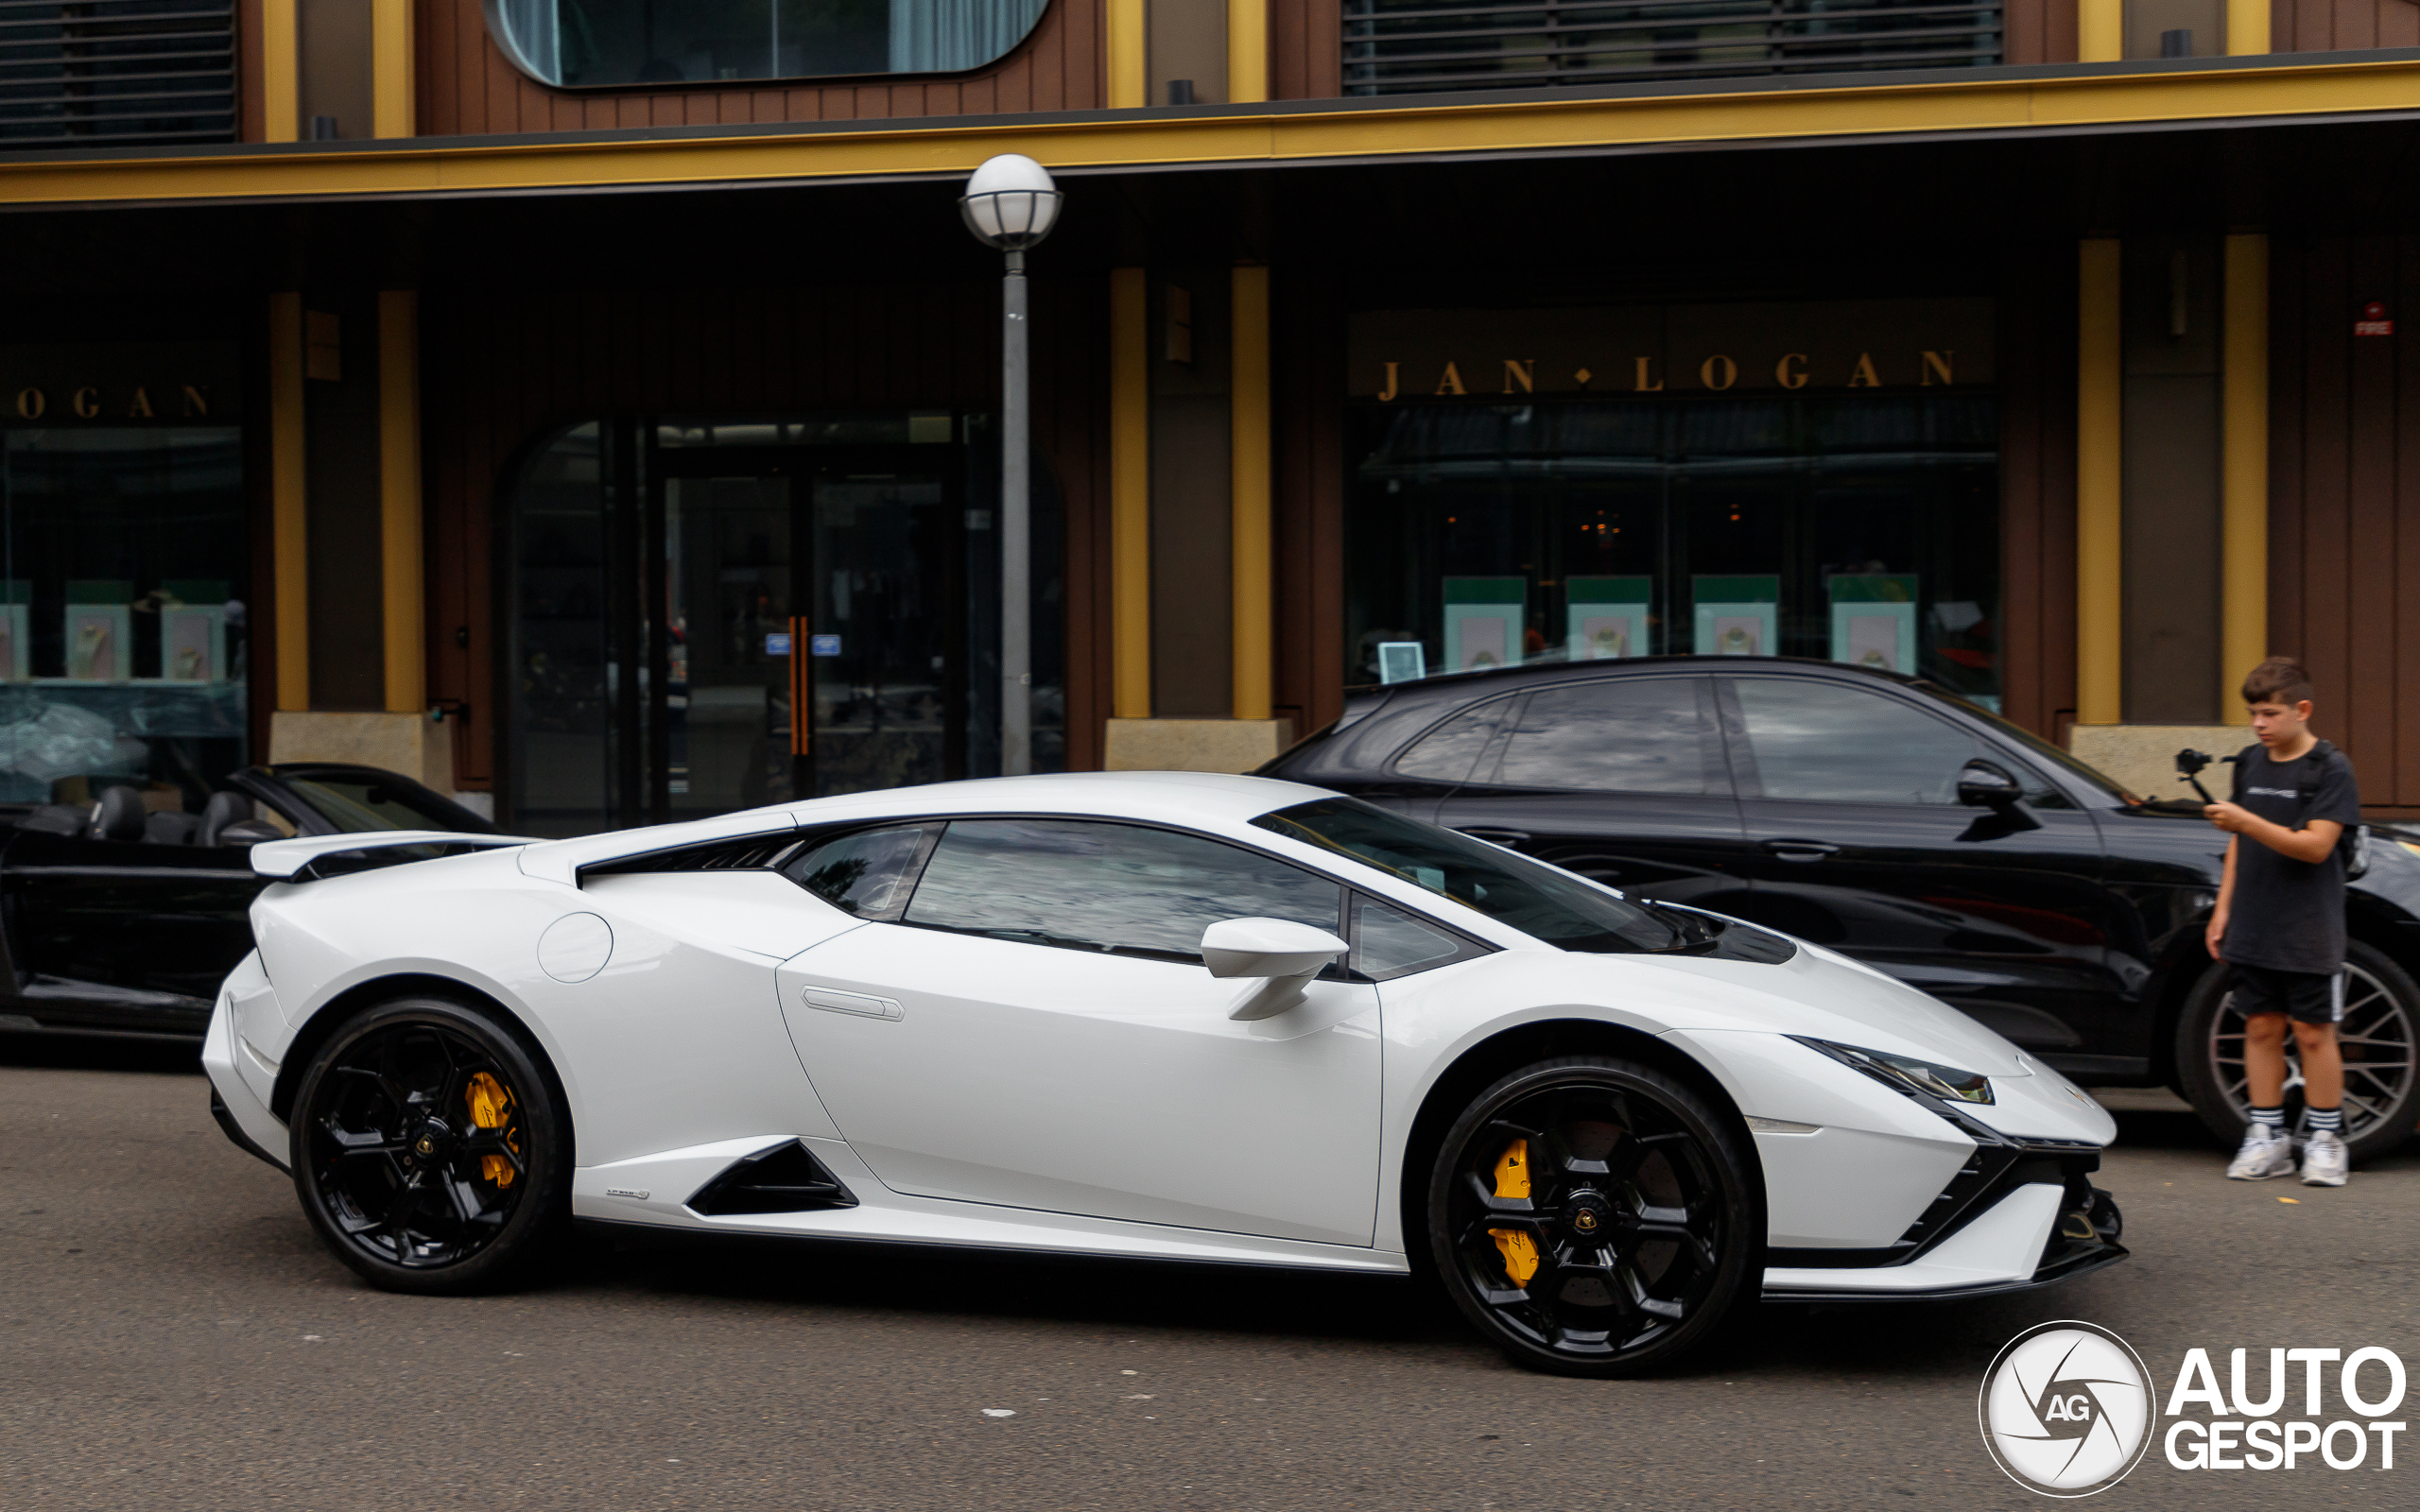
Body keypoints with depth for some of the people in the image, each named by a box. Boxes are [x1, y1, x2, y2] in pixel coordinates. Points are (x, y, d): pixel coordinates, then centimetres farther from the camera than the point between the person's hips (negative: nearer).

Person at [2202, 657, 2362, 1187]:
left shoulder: (2330, 768, -8)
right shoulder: (2250, 762, 11)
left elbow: (2316, 845, -18)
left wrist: (2247, 822, -27)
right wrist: (2224, 906, 13)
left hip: (2309, 934, -5)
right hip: (2254, 929, 5)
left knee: (2314, 1032, 0)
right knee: (2261, 1028, 7)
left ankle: (2325, 1138, 10)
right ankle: (2267, 1137, 14)